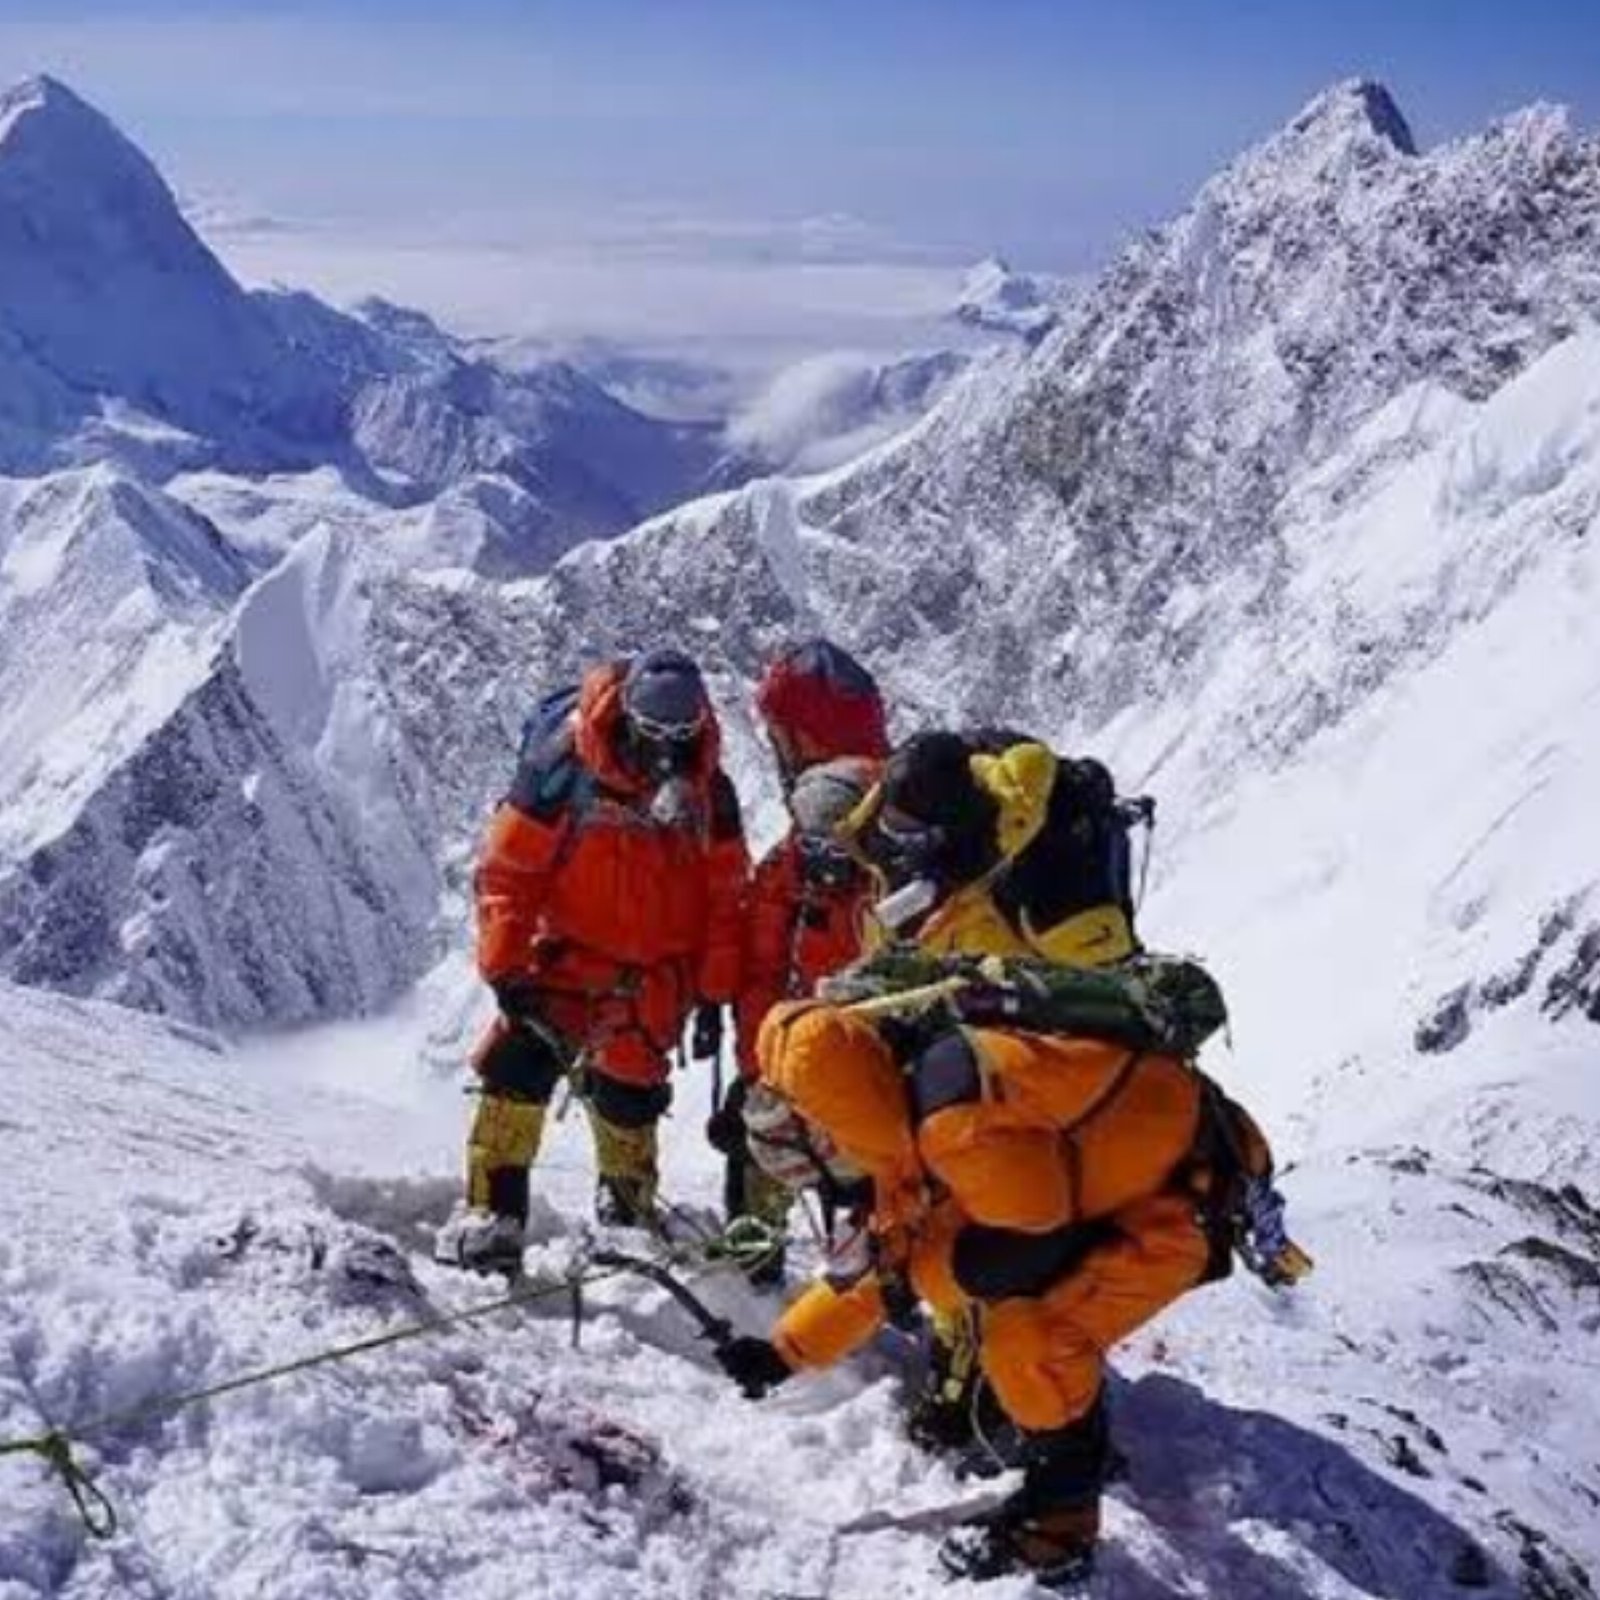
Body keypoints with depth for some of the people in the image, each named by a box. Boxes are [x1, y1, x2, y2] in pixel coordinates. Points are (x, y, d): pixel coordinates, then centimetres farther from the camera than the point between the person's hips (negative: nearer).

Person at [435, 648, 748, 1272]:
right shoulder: (564, 771, -15)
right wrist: (506, 967, -15)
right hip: (569, 955, -2)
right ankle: (491, 1208, -10)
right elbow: (506, 870, -11)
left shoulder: (709, 791, -4)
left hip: (658, 973, 2)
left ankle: (628, 1200, 34)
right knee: (522, 1062, -18)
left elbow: (726, 893, 4)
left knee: (628, 1091, 5)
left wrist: (717, 990, 2)